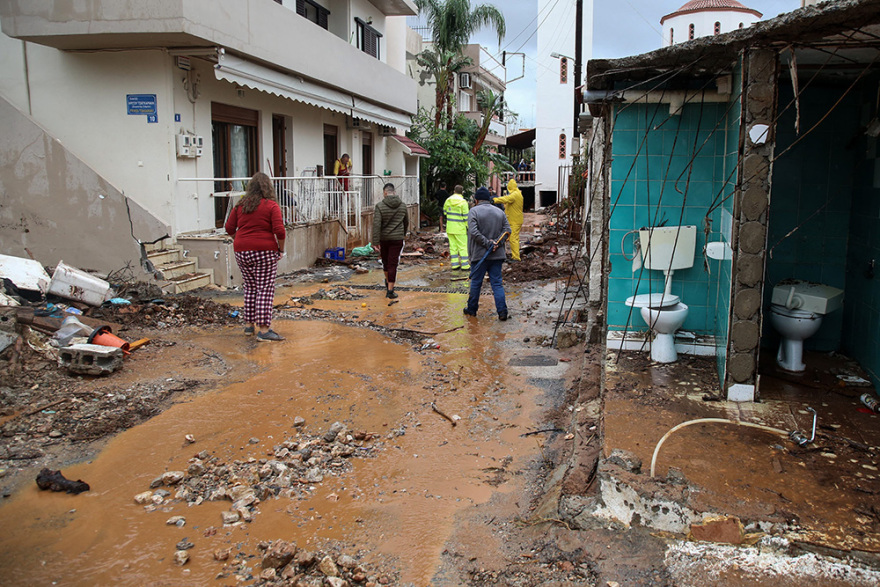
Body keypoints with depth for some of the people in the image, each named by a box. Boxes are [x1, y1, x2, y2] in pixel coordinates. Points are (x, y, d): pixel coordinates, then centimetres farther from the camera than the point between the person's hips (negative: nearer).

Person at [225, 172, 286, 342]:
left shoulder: (240, 206, 6)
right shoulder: (271, 206, -7)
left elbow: (229, 228, 7)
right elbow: (279, 231, -14)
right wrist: (281, 250, -1)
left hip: (242, 251, 5)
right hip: (265, 251, -5)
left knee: (250, 287, 18)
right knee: (265, 289, -2)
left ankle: (248, 324, 24)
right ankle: (264, 330, -4)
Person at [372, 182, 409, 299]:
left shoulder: (379, 206, -10)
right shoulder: (403, 205, 2)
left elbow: (376, 225, -16)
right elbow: (406, 222, 15)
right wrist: (404, 234, 33)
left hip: (383, 238, 0)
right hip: (397, 238, 0)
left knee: (385, 261, 21)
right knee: (393, 264, 0)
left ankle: (387, 282, 41)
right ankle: (390, 290, -2)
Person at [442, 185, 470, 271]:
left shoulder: (448, 200, 5)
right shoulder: (463, 202, -11)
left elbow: (445, 212, 16)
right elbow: (466, 216, -10)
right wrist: (468, 226, -2)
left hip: (450, 227, 5)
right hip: (459, 227, -5)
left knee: (453, 245, 11)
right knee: (463, 246, 0)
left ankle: (454, 264, 13)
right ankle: (465, 265, 0)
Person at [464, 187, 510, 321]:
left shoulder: (474, 211, -5)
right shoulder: (499, 212, 11)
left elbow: (473, 232, -17)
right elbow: (507, 230, 4)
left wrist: (487, 243, -15)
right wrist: (496, 242, -6)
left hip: (480, 254, -4)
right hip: (497, 255, 4)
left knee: (476, 282, 9)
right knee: (497, 283, 5)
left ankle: (472, 308, 21)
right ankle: (502, 311, -4)